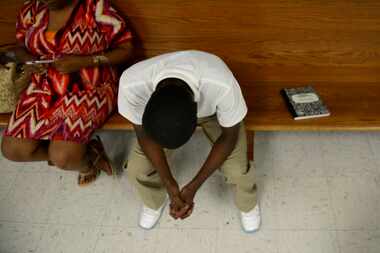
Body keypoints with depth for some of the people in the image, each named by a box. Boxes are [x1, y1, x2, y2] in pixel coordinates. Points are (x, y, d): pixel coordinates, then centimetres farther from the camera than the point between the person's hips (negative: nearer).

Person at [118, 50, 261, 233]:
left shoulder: (222, 85, -44)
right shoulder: (131, 84, -39)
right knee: (136, 170, -7)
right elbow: (144, 134, -18)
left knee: (237, 170, -15)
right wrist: (170, 185, -21)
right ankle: (154, 203, 30)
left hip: (214, 111, -1)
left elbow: (230, 135, -23)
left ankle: (247, 205, 24)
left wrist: (194, 186, -23)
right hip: (161, 110, 2)